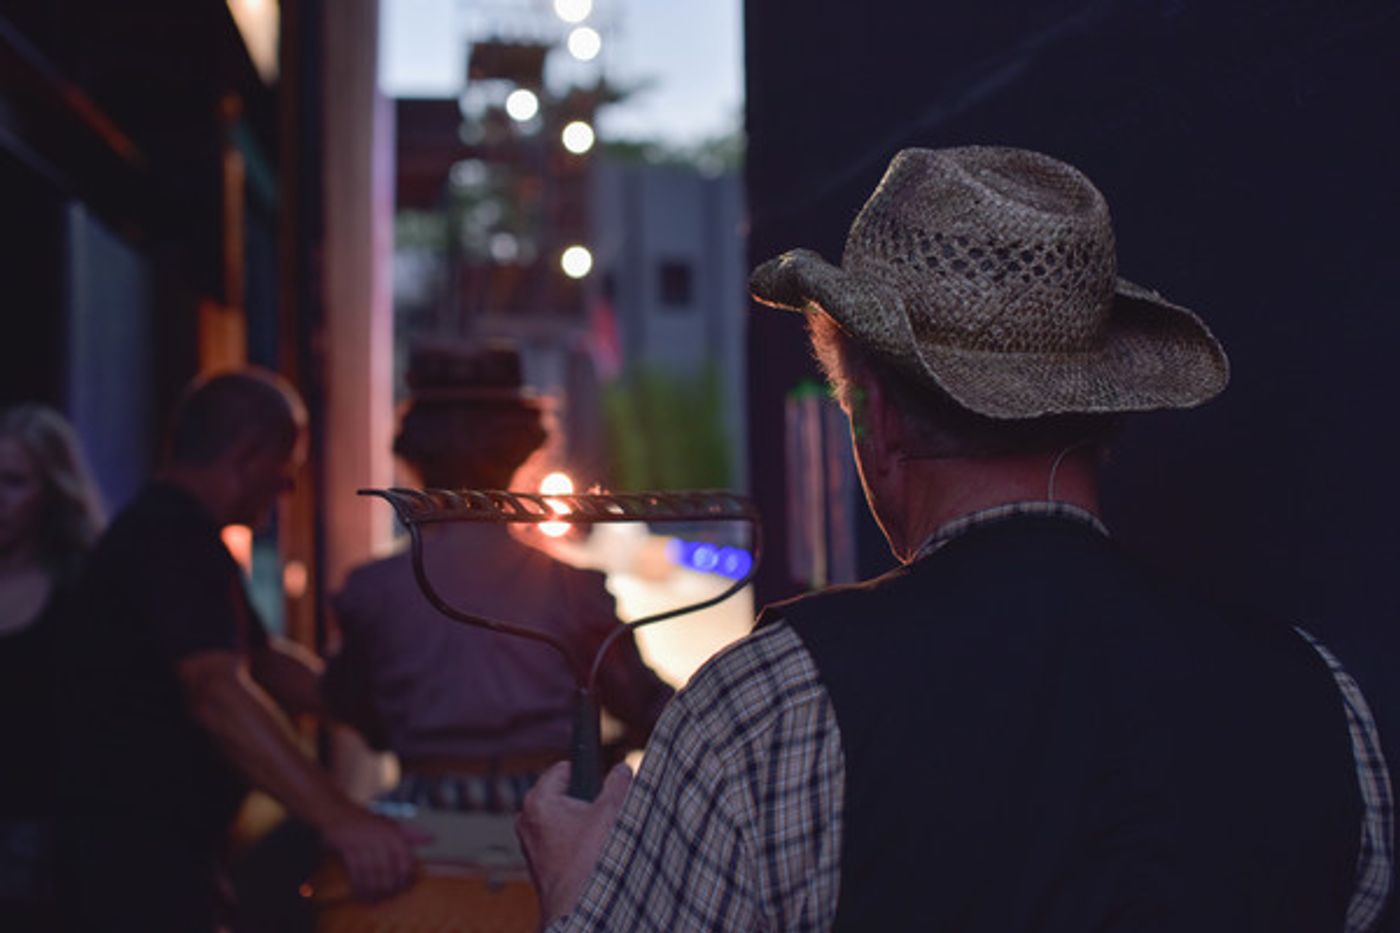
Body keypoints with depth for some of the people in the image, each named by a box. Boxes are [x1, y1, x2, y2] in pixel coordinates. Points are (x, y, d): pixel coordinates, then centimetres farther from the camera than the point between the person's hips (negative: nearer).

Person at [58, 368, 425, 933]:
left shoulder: (172, 532, 17)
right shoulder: (173, 540, -19)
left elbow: (263, 661, 23)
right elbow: (218, 690, -33)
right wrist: (338, 819, -42)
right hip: (142, 862, -11)